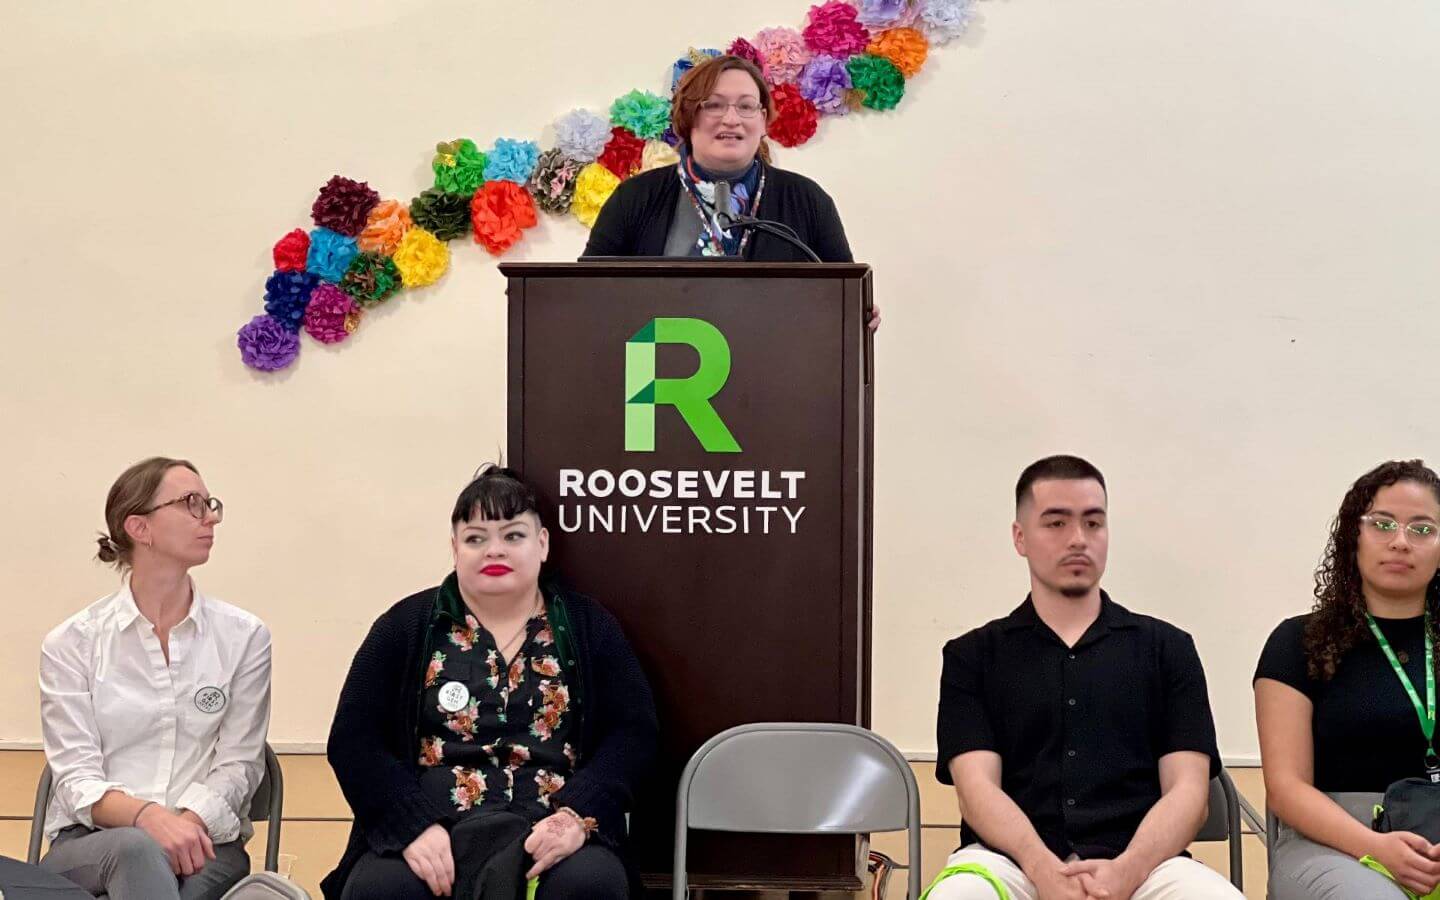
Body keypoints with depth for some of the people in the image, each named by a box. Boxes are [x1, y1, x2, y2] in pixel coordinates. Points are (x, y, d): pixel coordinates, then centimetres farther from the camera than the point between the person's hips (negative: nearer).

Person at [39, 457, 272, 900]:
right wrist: (146, 817, -25)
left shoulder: (244, 637, 6)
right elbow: (77, 778, -4)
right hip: (90, 842, 0)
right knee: (136, 850, -36)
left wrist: (189, 822, -19)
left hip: (204, 840, 1)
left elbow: (238, 764, 2)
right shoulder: (71, 643, 3)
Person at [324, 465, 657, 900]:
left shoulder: (588, 626, 12)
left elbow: (633, 730, 5)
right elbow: (353, 738, 3)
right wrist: (413, 825, -13)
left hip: (549, 834, 0)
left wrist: (579, 815, -13)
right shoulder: (406, 626, 9)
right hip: (431, 833, 0)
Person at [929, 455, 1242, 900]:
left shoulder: (1167, 648, 16)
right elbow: (978, 787, 2)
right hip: (1011, 860, -1)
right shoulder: (972, 655, 14)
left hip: (1141, 861, 1)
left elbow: (1187, 789, 6)